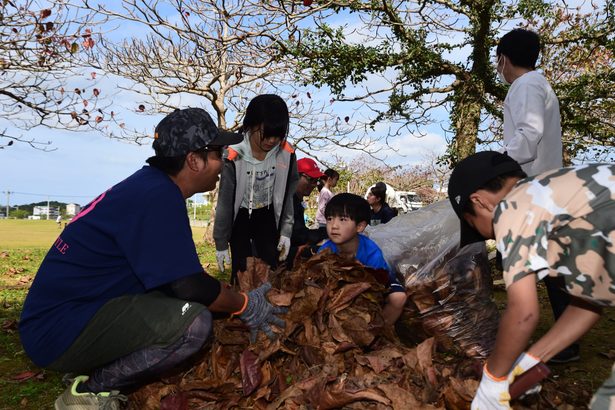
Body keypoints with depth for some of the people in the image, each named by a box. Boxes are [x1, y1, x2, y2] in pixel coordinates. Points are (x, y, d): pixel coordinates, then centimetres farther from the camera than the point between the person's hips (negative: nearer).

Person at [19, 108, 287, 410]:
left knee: (186, 305, 12)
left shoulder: (150, 184, 8)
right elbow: (190, 285, -23)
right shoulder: (157, 196, -22)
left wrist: (235, 302, 16)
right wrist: (246, 306, -5)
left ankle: (94, 371, 8)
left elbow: (176, 278, 16)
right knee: (194, 322, -25)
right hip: (60, 331, -10)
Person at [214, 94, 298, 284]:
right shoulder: (234, 158, -25)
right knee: (242, 270, -2)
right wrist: (221, 243, -8)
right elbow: (225, 202, -15)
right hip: (240, 218, -2)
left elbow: (288, 195, -3)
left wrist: (286, 231, -4)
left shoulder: (286, 154, -16)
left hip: (267, 217, 3)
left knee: (270, 269, 3)